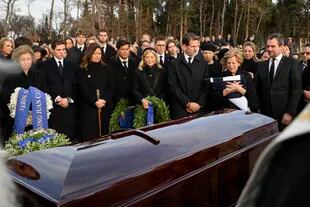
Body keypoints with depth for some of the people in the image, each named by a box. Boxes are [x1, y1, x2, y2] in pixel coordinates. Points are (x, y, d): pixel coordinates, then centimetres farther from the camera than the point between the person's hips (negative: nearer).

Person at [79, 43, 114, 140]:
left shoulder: (106, 69, 11)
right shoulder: (83, 70, 4)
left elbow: (111, 87, 4)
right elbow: (83, 89, -4)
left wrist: (104, 100, -11)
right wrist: (95, 102, -14)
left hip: (105, 106, 2)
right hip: (89, 106, -2)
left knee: (104, 132, 5)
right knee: (89, 134, -2)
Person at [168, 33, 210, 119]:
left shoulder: (203, 63, 9)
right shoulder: (174, 64, 1)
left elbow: (207, 86, 5)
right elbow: (173, 86, -6)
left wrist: (200, 103, -8)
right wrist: (188, 103, -11)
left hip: (199, 109, 2)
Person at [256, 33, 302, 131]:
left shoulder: (291, 63, -1)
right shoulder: (261, 65, 10)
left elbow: (296, 89, -6)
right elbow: (258, 90, 11)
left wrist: (290, 112, -12)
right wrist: (260, 109, 2)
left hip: (284, 113, -3)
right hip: (265, 113, 3)